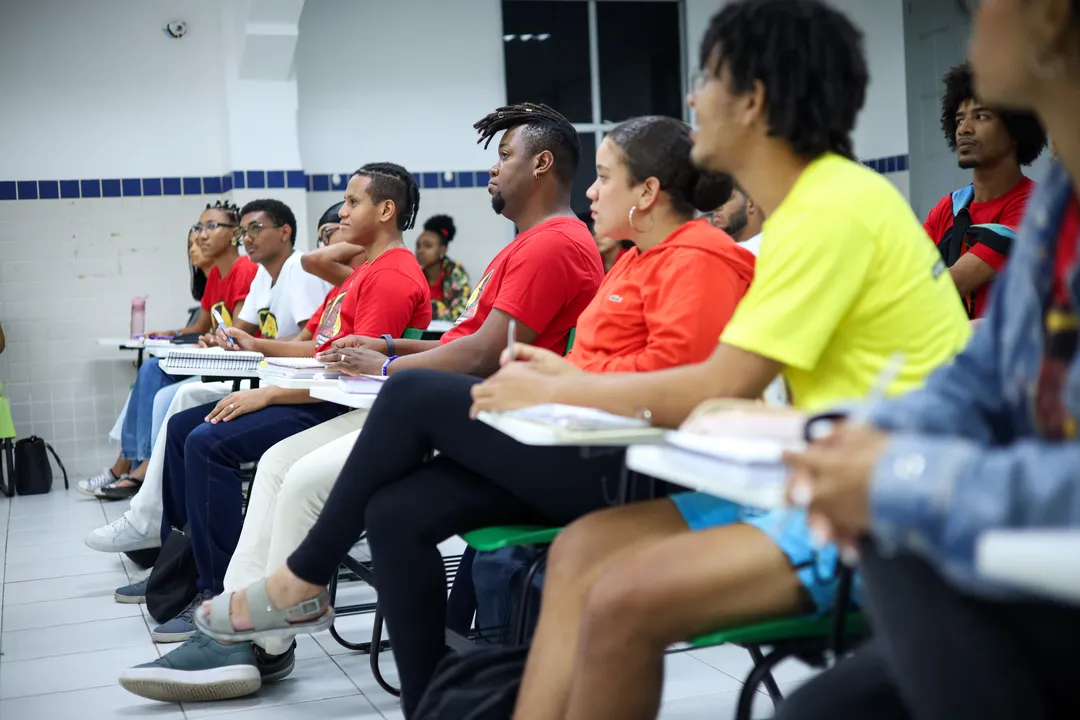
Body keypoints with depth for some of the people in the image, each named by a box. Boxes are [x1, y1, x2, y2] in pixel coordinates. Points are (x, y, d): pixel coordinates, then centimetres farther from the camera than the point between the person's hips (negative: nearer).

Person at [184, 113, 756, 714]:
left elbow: (673, 367, -20)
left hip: (619, 462, -10)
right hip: (578, 443, 10)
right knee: (395, 514, -7)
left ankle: (303, 576, 1)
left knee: (412, 396, -14)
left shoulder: (697, 259, -7)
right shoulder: (638, 260, 24)